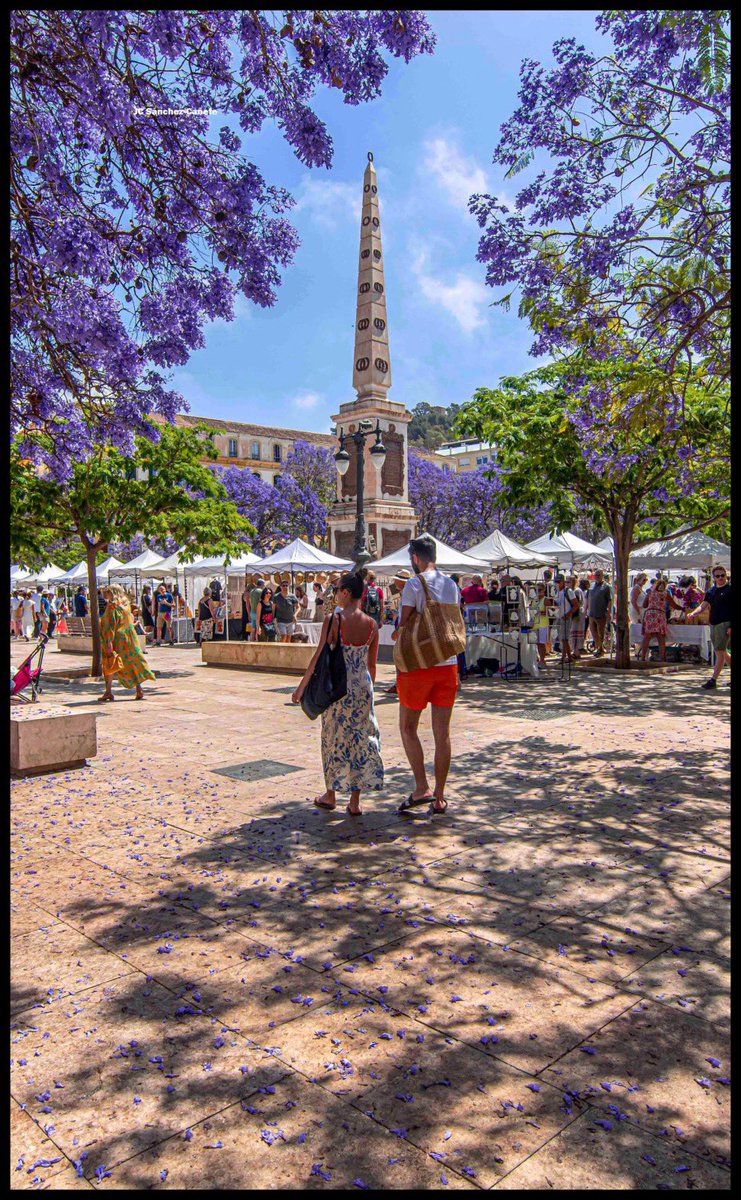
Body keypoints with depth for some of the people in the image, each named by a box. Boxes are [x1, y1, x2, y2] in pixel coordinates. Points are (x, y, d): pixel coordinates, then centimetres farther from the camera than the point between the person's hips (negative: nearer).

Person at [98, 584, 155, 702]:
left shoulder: (112, 607, -14)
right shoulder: (126, 605, 9)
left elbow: (111, 626, -19)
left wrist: (109, 642, -21)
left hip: (117, 640, -7)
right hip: (129, 638, 7)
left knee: (109, 665, 4)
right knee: (133, 663, 9)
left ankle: (108, 691, 3)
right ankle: (139, 690, 6)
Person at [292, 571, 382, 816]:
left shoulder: (333, 619, -12)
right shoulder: (371, 624, 0)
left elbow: (319, 656, -12)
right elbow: (372, 664, 7)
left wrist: (302, 685, -3)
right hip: (363, 688, 3)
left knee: (334, 738, 13)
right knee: (361, 739, 10)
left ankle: (330, 795, 26)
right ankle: (355, 802, 14)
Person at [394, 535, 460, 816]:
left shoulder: (414, 584, -9)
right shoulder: (452, 585, 9)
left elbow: (403, 628, -10)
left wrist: (396, 633, 9)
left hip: (419, 665, -5)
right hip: (448, 665, 5)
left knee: (407, 727, 10)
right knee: (442, 732, 8)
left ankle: (421, 788, 1)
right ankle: (439, 798, 14)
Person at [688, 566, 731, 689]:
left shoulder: (729, 589, -6)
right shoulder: (711, 591, 14)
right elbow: (703, 606, 8)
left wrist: (731, 627, -18)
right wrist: (693, 613, -13)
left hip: (725, 624, -7)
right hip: (713, 624, 7)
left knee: (720, 652, -8)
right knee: (723, 652, 15)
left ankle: (713, 679, -7)